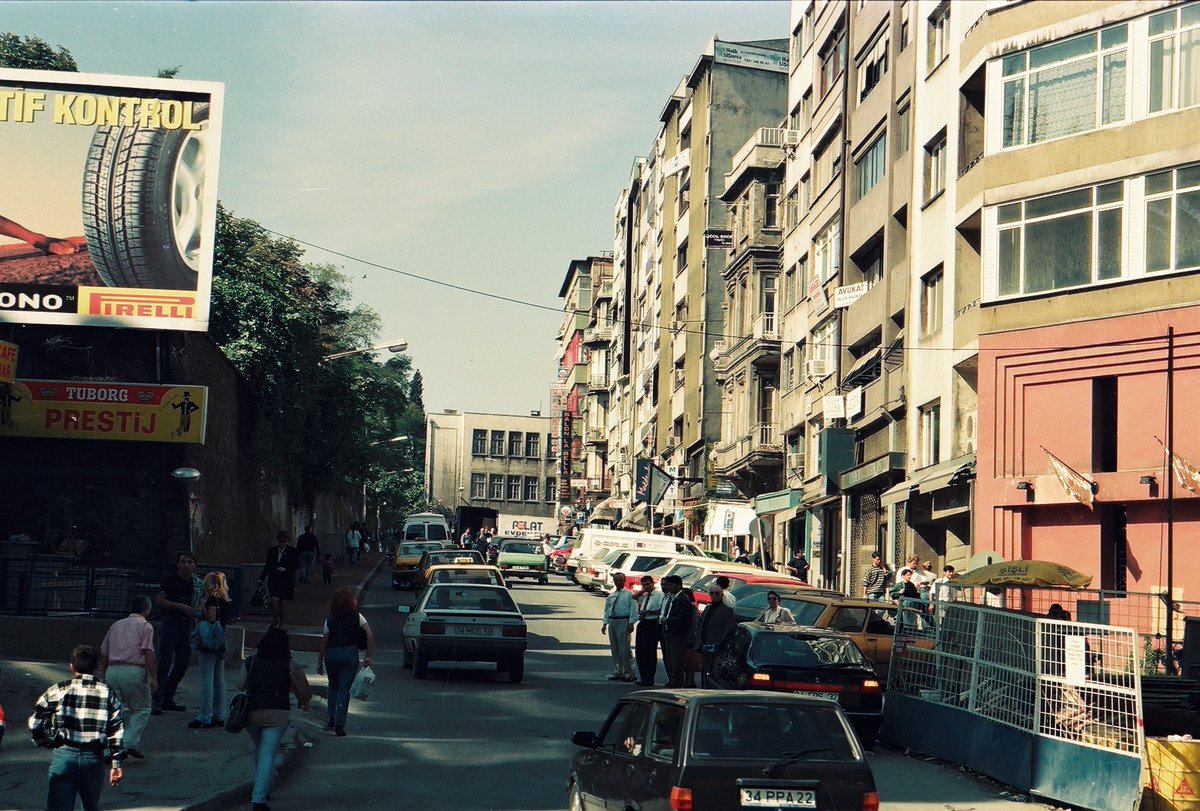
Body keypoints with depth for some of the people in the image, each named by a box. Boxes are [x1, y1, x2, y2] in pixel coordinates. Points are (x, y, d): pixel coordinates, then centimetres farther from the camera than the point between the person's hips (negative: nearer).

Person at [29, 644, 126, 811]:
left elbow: (34, 724, 3)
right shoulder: (106, 693, 5)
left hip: (64, 755, -2)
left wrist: (46, 742, 22)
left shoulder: (57, 691, 3)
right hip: (94, 758, 2)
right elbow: (117, 730, 1)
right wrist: (117, 764, 5)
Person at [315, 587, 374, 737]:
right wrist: (369, 656, -4)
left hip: (332, 653, 1)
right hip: (351, 653, -1)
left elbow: (323, 642, 2)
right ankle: (339, 726, -3)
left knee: (333, 686, 23)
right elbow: (370, 635, -9)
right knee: (344, 690, 2)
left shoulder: (330, 619, 3)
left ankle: (332, 720, 19)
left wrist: (319, 661, 10)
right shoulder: (357, 617, 1)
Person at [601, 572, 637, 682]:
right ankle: (617, 672, 19)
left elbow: (633, 610, -7)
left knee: (624, 648, -7)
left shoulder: (629, 595, -2)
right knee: (614, 649, 10)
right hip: (612, 622, 7)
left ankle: (628, 673, -2)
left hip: (624, 622, -7)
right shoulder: (611, 596, 17)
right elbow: (607, 611, 19)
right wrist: (605, 623, 10)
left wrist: (631, 623, -15)